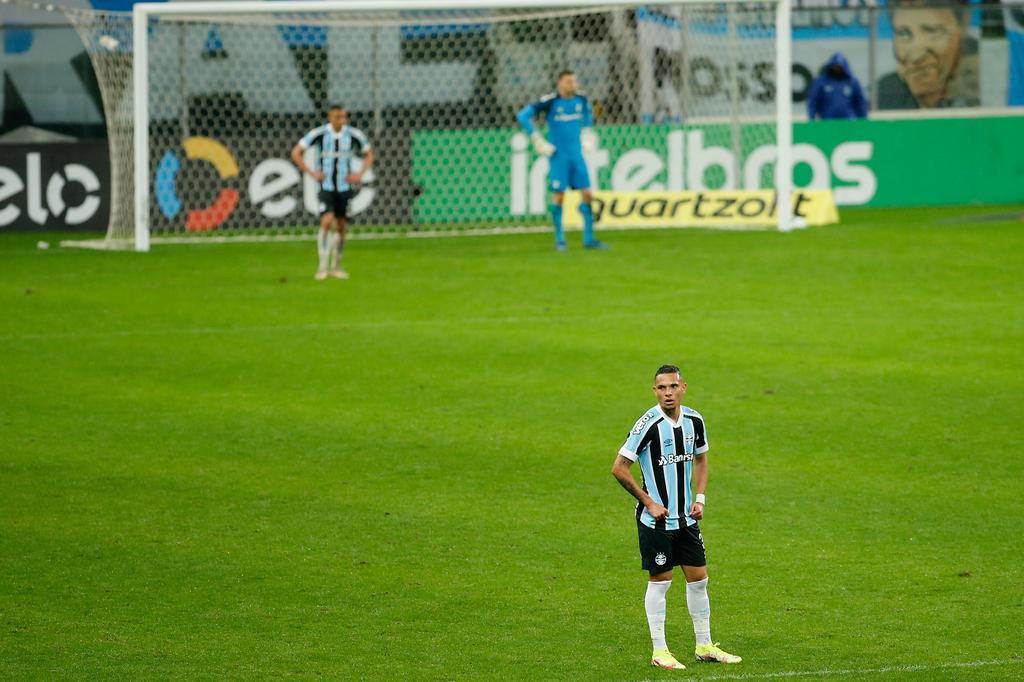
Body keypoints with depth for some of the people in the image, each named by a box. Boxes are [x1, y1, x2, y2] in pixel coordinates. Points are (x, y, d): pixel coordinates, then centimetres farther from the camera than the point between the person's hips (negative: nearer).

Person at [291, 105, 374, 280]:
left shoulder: (354, 135, -3)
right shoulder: (319, 134, -9)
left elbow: (369, 155, 14)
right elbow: (296, 152, -1)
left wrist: (360, 174, 0)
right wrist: (311, 173, -8)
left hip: (344, 186, 3)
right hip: (326, 185, -3)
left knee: (342, 226, 6)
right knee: (327, 221, -21)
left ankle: (336, 267, 20)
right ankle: (323, 265, -16)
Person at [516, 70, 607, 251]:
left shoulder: (581, 98, 3)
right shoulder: (550, 101, -12)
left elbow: (588, 110, 29)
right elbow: (523, 115, -13)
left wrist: (587, 130, 19)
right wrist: (537, 138, -14)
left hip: (576, 154, 5)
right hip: (559, 156, -5)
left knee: (587, 194, 1)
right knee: (559, 196, -4)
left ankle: (589, 238, 8)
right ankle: (559, 239, 9)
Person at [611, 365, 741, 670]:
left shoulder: (694, 420, 1)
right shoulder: (649, 424, -18)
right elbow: (619, 468, -15)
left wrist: (699, 498, 7)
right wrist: (648, 502, -13)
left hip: (686, 517, 6)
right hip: (655, 519, -6)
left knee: (698, 578, 10)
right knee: (660, 581, 0)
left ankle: (704, 646, 21)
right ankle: (659, 651, 9)